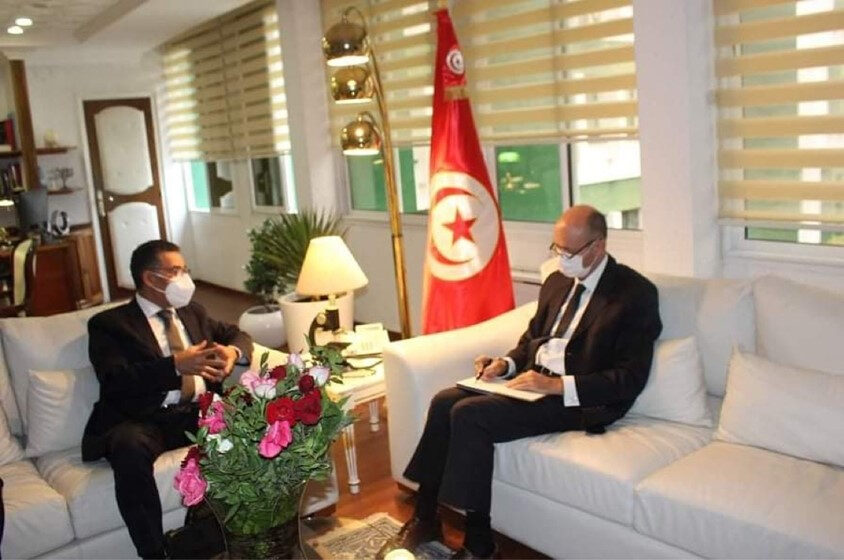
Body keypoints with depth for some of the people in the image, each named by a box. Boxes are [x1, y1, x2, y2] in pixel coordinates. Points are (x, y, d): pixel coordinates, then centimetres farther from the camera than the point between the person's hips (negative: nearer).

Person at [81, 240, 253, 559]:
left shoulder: (193, 312, 23)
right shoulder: (109, 324, 5)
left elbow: (237, 334, 26)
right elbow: (115, 380, -10)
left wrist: (232, 351, 0)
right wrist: (175, 365, -23)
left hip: (202, 412, 4)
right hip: (146, 422, -4)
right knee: (129, 445, -38)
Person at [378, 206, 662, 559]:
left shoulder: (636, 293, -10)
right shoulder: (557, 281, 13)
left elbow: (631, 378, -16)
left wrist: (557, 385, -24)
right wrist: (507, 364, 3)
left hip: (580, 397, -8)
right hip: (532, 380, 8)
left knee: (469, 413, -24)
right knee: (444, 401, -12)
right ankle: (424, 520, 0)